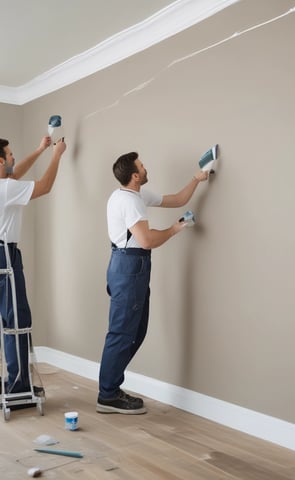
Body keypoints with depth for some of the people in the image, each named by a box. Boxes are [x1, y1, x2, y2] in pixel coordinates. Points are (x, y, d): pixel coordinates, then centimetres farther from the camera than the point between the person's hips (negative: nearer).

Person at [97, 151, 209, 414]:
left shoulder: (139, 195, 15)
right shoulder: (128, 200, -17)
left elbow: (177, 200, 23)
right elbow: (147, 240, -23)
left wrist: (196, 180, 16)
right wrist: (174, 229, -8)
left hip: (133, 266, 11)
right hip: (129, 266, -11)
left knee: (135, 331, 13)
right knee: (122, 333, -6)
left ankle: (111, 388, 21)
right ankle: (108, 397, 3)